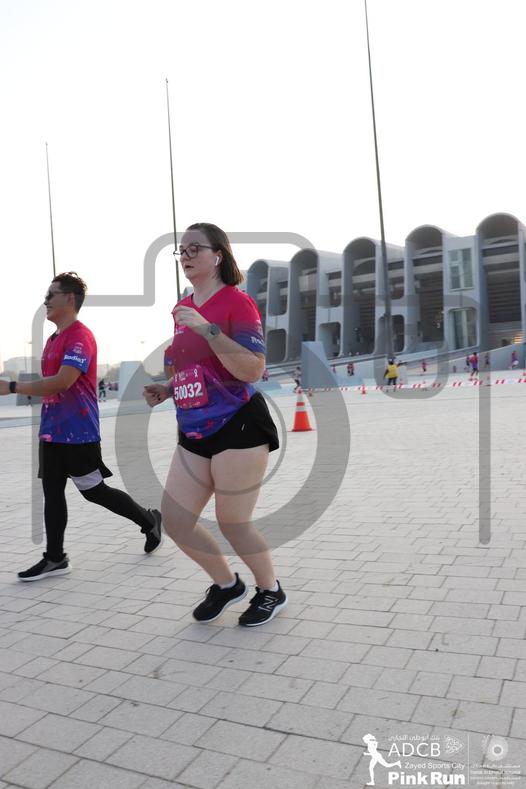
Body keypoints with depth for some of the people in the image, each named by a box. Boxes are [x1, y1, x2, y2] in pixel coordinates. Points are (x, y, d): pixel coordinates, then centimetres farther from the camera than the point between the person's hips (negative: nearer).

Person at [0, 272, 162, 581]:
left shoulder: (80, 336, -16)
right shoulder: (54, 338, 15)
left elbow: (62, 382, -26)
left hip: (78, 433, -9)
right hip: (53, 432, 9)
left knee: (94, 491, 2)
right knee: (52, 491, 9)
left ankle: (149, 519, 22)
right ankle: (55, 558, 18)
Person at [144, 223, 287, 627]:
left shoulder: (237, 301, -10)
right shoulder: (183, 308, 13)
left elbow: (253, 370, -21)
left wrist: (208, 328, -27)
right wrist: (167, 390, 7)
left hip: (238, 427, -8)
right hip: (195, 432, 8)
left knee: (233, 523, 2)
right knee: (175, 520, 7)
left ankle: (271, 591, 31)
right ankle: (227, 584, 32)